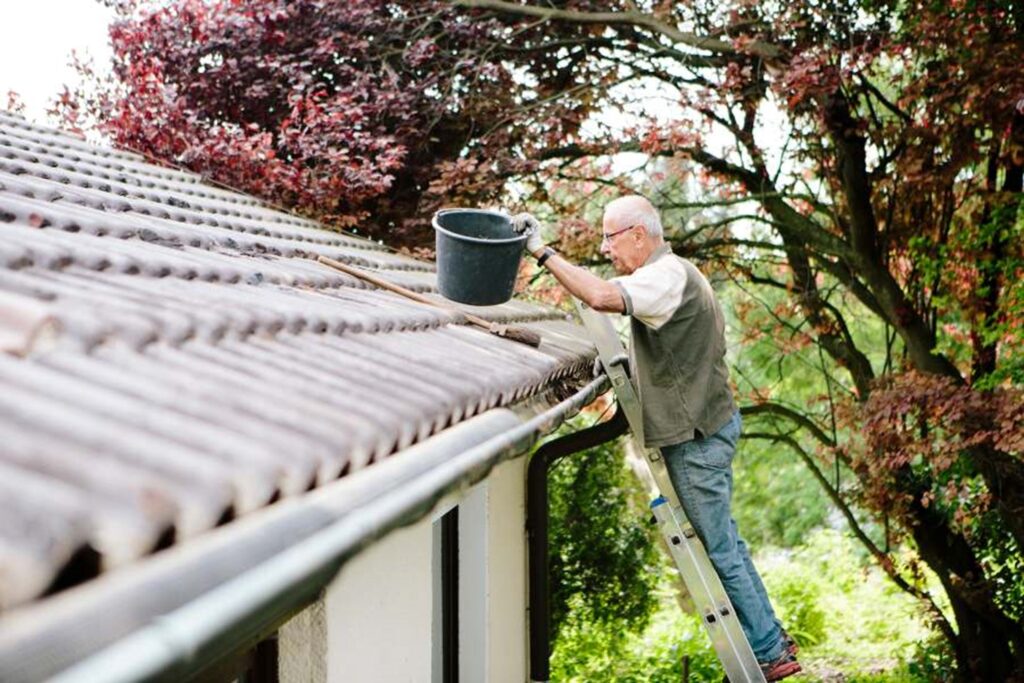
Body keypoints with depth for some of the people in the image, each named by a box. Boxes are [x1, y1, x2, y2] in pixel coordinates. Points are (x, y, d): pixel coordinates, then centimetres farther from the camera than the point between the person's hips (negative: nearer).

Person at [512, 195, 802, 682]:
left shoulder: (669, 275, -19)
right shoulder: (668, 274, 16)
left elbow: (601, 296, -36)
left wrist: (543, 253, -31)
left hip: (697, 434, -10)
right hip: (703, 427, 10)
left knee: (720, 548, -2)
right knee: (722, 541, 17)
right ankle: (771, 640, 25)